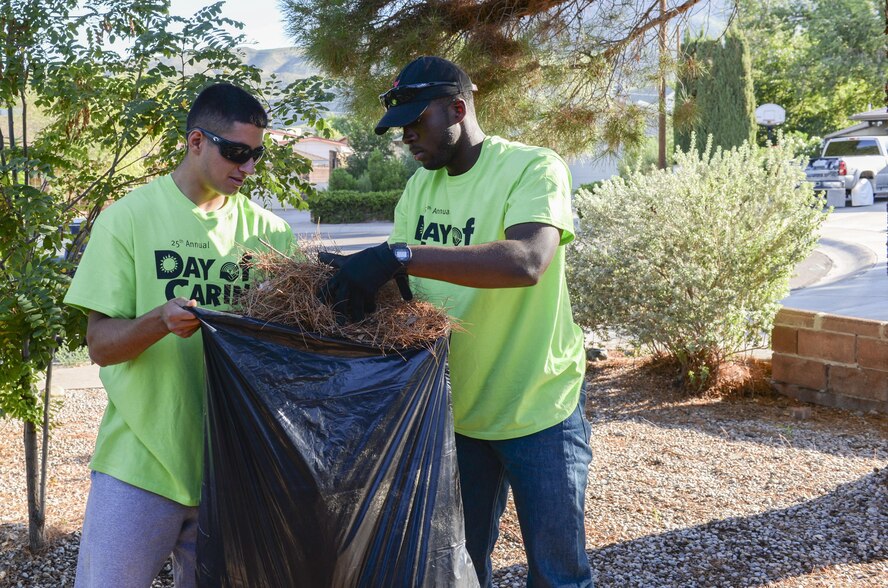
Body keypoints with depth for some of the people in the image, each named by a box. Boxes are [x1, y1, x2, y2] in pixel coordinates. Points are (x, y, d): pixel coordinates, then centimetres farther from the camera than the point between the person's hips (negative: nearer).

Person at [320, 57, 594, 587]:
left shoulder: (533, 168, -15)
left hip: (539, 407, -5)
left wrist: (400, 256, -40)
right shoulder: (418, 189, 6)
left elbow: (527, 261, -34)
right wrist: (358, 280, -17)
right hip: (455, 409, 6)